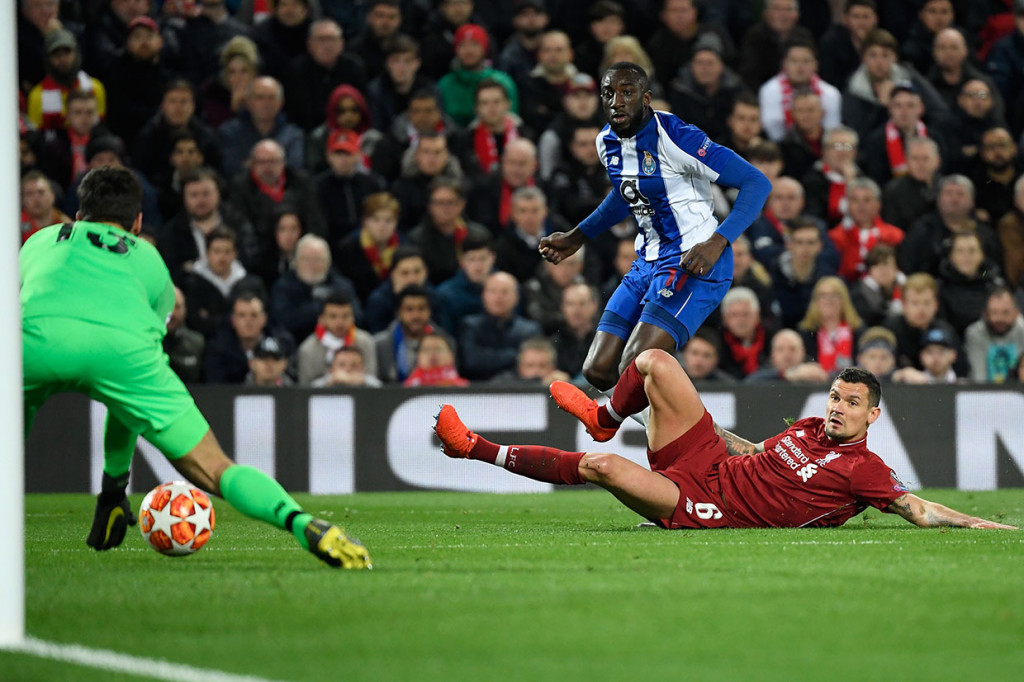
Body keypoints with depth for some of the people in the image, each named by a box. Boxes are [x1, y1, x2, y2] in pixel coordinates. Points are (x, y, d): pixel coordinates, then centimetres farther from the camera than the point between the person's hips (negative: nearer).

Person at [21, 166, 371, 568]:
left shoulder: (41, 241, 41)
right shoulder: (148, 260, 38)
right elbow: (134, 391, 41)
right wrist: (115, 481, 49)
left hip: (37, 336, 0)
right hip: (123, 345, 0)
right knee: (216, 471, 5)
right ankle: (302, 524, -18)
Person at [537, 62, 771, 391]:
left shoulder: (675, 137, -19)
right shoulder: (607, 142, 6)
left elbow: (757, 183, -21)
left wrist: (717, 243, -32)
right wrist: (577, 237, 30)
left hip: (694, 263, -9)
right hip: (649, 262, 9)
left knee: (634, 370, -23)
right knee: (598, 371, 4)